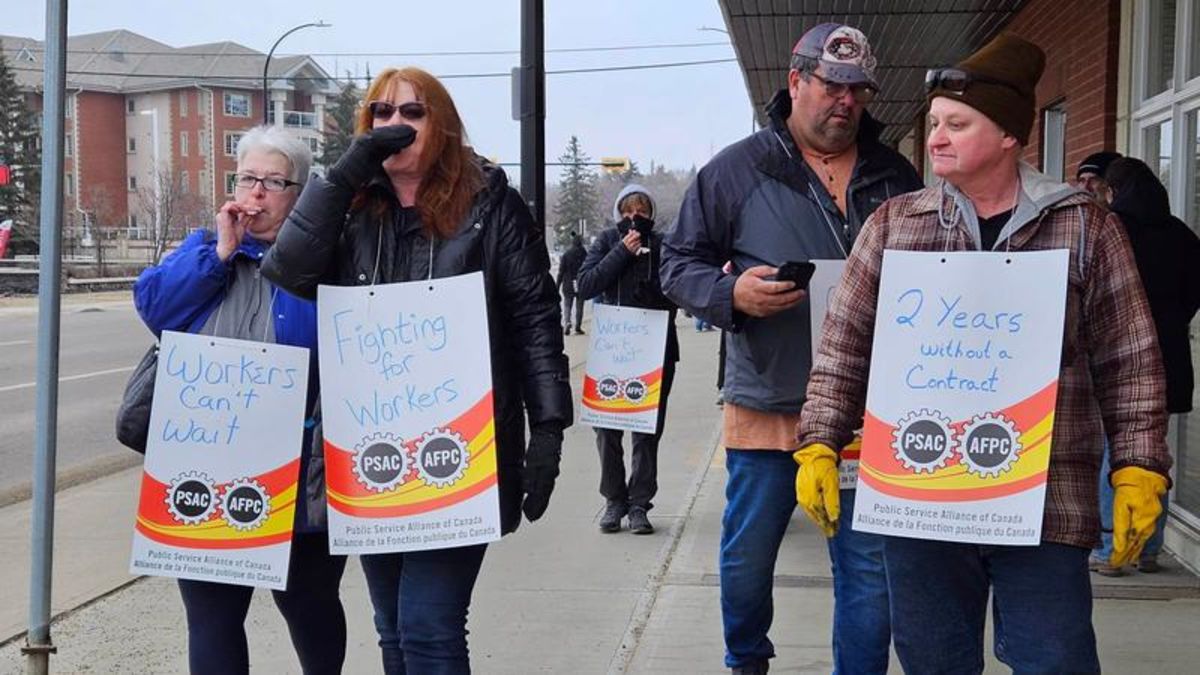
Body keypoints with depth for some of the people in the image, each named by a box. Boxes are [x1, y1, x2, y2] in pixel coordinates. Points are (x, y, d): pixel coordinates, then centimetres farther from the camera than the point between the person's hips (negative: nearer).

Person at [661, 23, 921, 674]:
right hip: (767, 407, -1)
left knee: (870, 568, 5)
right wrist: (730, 293, -17)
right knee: (746, 559, 12)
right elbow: (679, 263, 1)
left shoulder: (895, 176, 8)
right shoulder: (736, 170, -1)